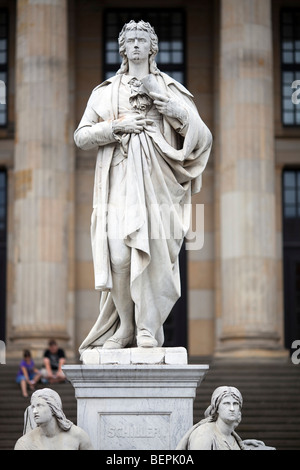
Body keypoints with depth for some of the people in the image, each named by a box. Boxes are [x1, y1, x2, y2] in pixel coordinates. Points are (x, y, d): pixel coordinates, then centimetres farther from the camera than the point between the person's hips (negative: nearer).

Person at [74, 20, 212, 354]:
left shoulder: (172, 91, 15)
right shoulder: (105, 92, 17)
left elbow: (203, 139, 10)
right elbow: (81, 136, 10)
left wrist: (179, 114, -8)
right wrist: (118, 126, -5)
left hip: (158, 184, -1)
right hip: (119, 185, 1)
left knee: (154, 254, -13)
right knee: (118, 256, -11)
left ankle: (148, 329, -8)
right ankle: (124, 327, -1)